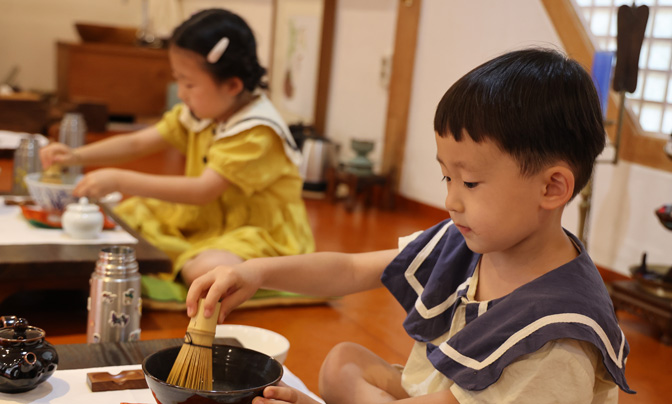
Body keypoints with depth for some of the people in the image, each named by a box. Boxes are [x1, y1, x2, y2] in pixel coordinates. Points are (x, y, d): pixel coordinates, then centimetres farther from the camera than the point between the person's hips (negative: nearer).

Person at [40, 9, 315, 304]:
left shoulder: (258, 132, -25)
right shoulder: (197, 112, 2)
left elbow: (202, 191, -31)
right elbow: (137, 143, 5)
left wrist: (120, 181, -32)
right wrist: (77, 156, -10)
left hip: (261, 233, -8)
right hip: (200, 220, 8)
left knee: (206, 271, -36)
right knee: (123, 218, 4)